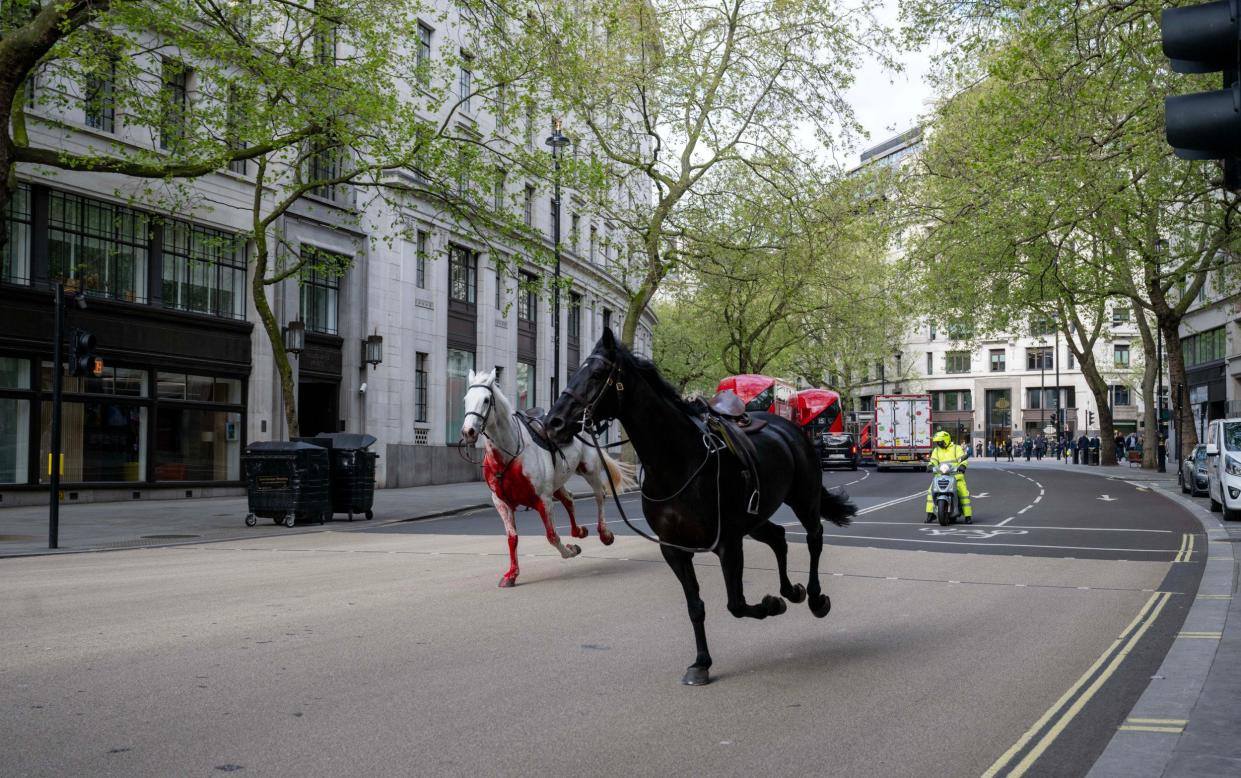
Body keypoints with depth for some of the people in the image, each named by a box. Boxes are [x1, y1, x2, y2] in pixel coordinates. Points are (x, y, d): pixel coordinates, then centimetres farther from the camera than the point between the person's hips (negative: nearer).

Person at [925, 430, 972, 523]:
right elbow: (933, 461, 8)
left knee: (964, 492, -17)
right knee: (931, 490, -13)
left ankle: (968, 515, -11)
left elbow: (963, 459, -7)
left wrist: (962, 466, -29)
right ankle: (930, 513, -7)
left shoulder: (956, 448, 4)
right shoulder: (936, 450, 16)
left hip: (956, 475, -3)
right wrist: (930, 466, -16)